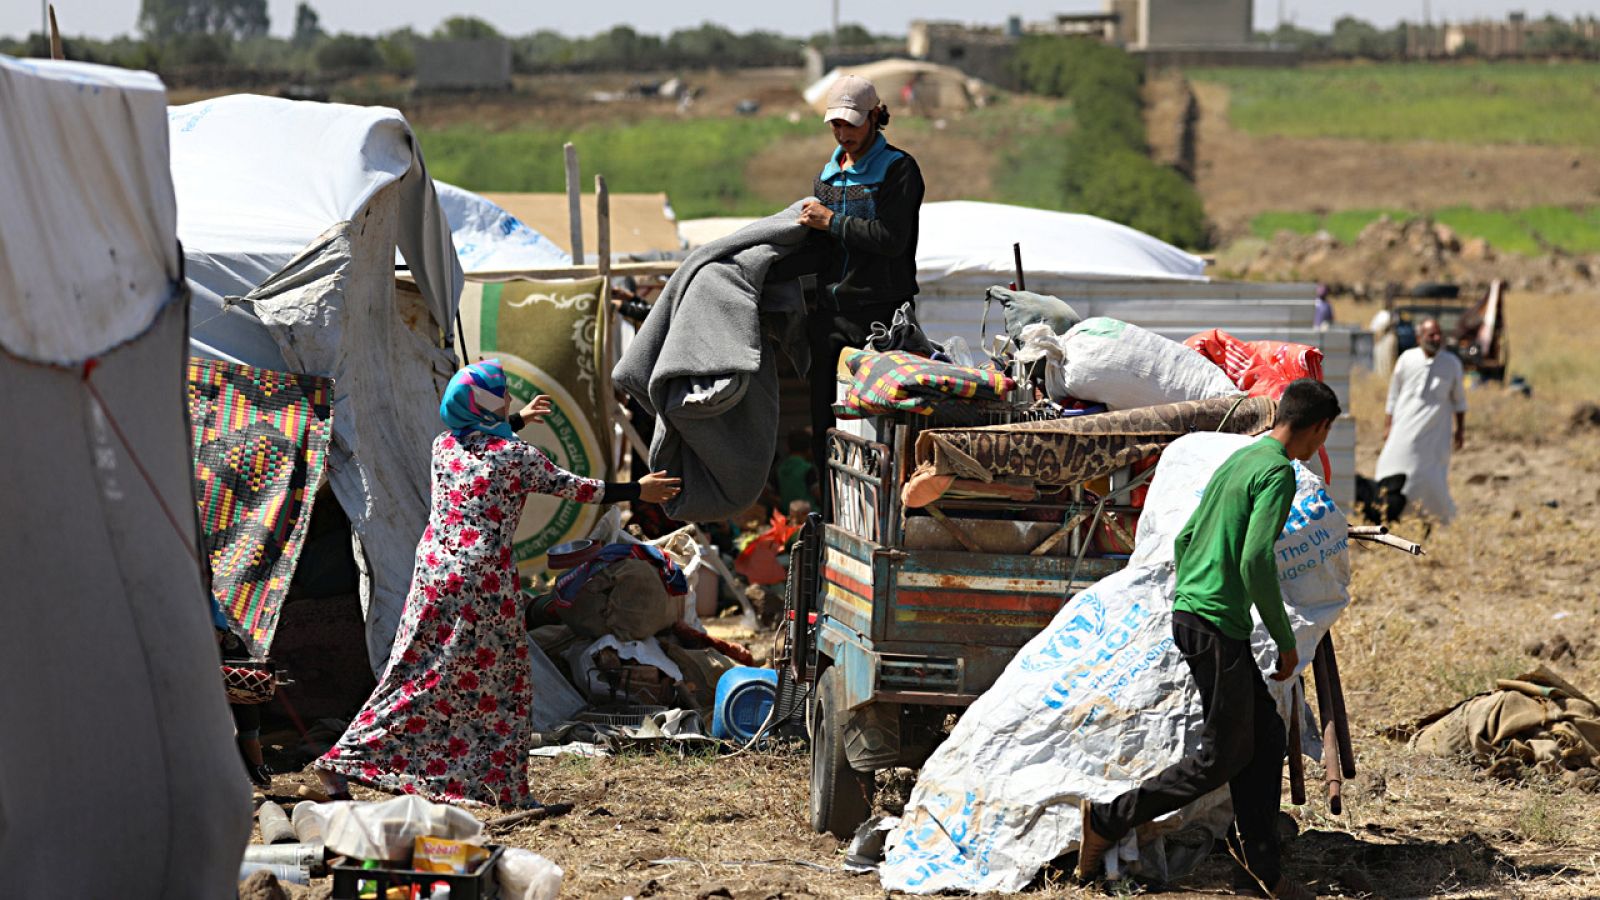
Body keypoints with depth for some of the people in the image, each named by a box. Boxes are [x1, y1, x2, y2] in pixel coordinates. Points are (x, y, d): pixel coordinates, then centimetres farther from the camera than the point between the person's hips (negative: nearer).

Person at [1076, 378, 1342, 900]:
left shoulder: (1236, 461, 16)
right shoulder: (1278, 472, -12)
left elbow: (1183, 540, 21)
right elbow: (1256, 563, -21)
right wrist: (1285, 639, -12)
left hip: (1188, 613, 10)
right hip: (1217, 626, -10)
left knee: (1265, 737, 12)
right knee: (1222, 756, -2)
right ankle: (1108, 821, 2)